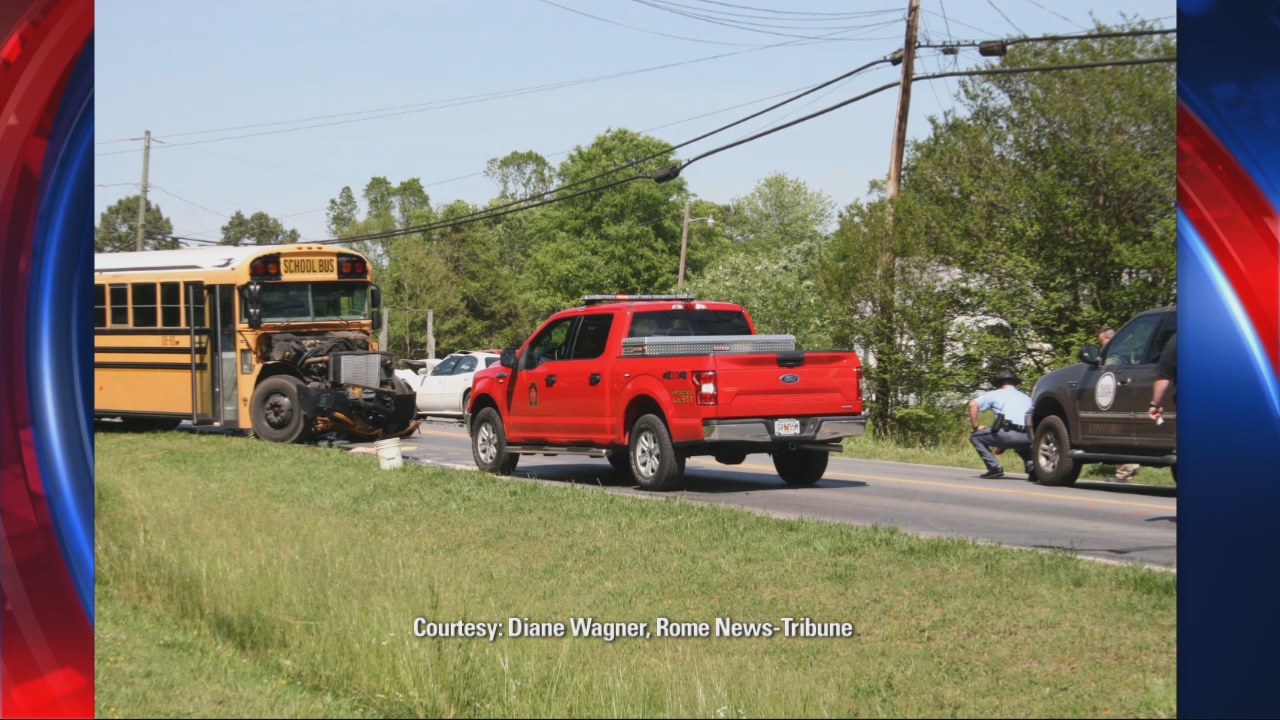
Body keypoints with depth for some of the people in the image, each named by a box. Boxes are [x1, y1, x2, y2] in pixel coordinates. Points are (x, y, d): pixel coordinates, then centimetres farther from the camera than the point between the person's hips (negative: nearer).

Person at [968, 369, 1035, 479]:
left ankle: (994, 467, 1)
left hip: (1006, 434, -5)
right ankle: (1031, 465, 10)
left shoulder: (996, 394, 16)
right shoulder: (1026, 398, 29)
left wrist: (976, 426, 13)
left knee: (975, 437, 17)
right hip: (1026, 439, 5)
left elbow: (973, 404, 4)